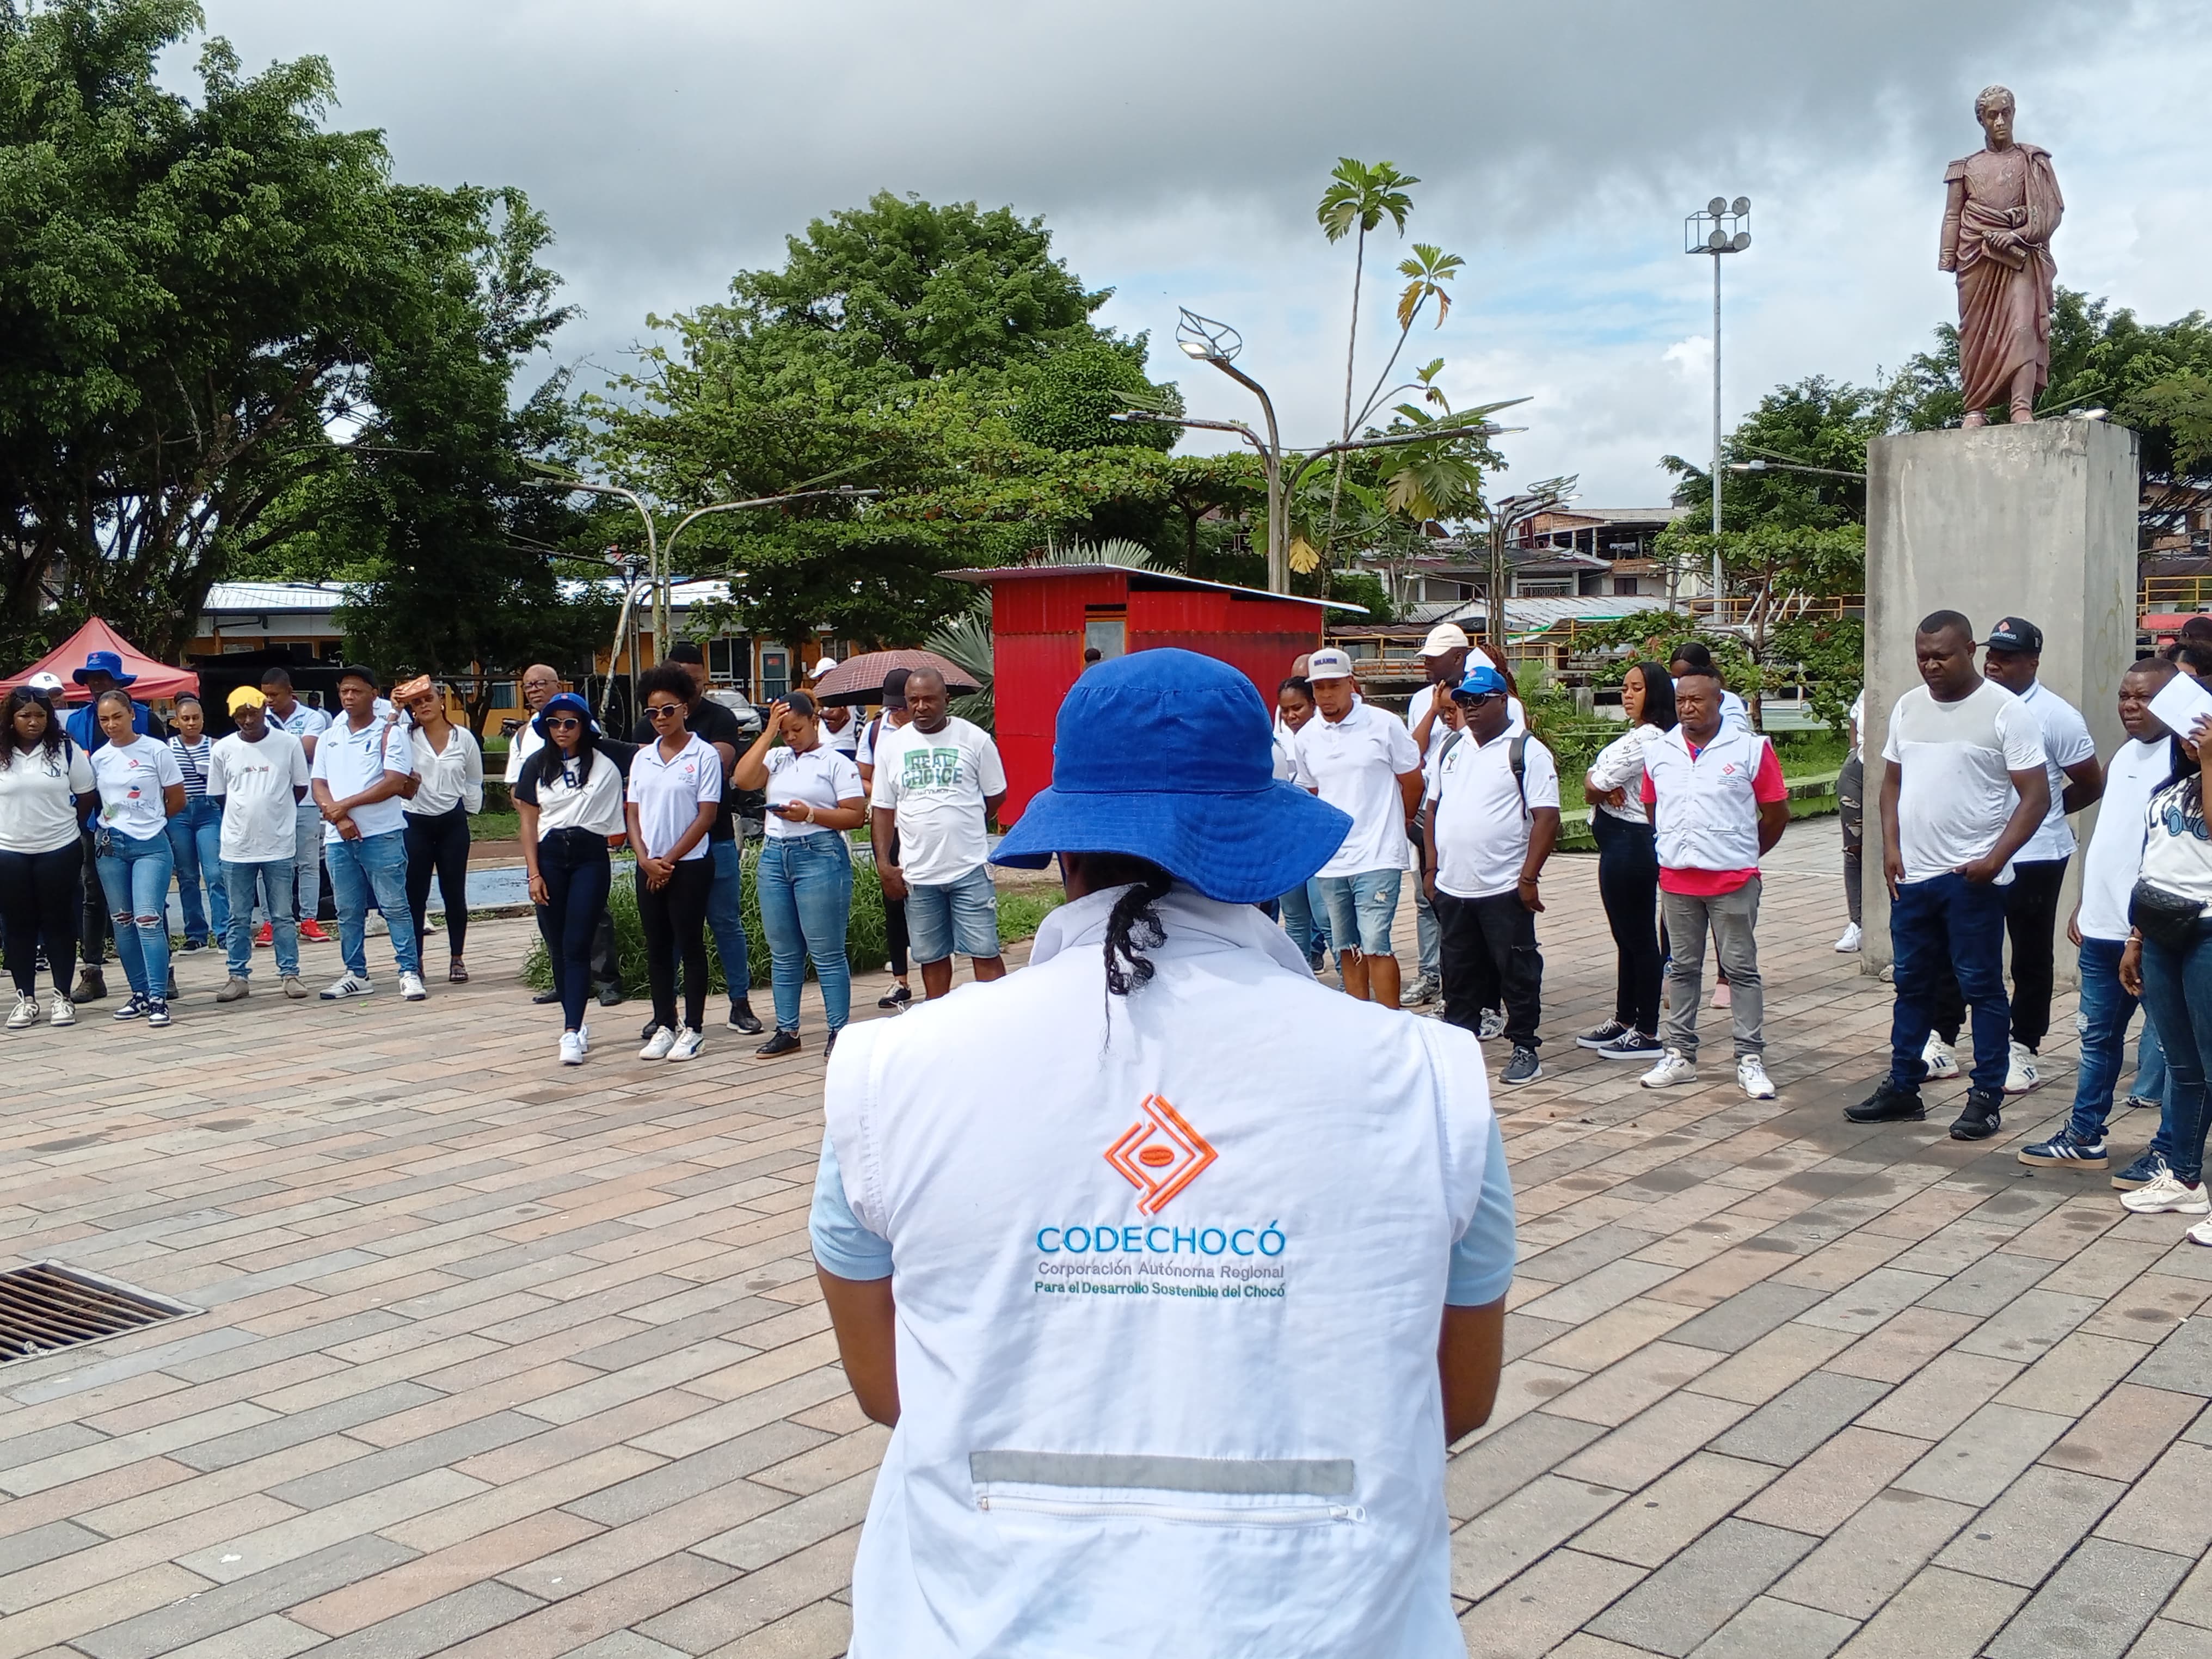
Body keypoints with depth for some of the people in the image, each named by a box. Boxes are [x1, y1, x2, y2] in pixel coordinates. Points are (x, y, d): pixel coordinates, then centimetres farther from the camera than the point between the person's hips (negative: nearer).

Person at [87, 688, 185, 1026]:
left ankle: (158, 998, -11)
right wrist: (116, 823, 5)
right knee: (122, 923, 8)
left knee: (148, 919, -13)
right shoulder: (98, 759, 7)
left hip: (151, 846, -5)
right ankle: (140, 993, 16)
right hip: (111, 847, 5)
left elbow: (177, 800, 3)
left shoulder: (156, 750, -4)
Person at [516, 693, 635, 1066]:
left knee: (577, 946, -9)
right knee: (558, 947, 6)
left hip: (591, 856, -3)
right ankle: (576, 1023, 20)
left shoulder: (606, 756, -1)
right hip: (550, 856, 3)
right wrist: (534, 874, 1)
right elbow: (529, 822, 7)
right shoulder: (536, 765, 8)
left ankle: (571, 1032, -12)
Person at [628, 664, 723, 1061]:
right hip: (649, 867, 5)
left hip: (689, 864, -5)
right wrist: (646, 859, -6)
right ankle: (664, 1025, 16)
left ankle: (693, 1029, 7)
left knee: (690, 946, 0)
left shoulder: (705, 755, -6)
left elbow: (706, 816, -9)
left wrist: (669, 859, -10)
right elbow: (632, 813, 9)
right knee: (657, 948, 8)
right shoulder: (642, 758, 10)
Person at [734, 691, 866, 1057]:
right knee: (783, 954, 10)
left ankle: (839, 1030, 3)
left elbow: (856, 816, -5)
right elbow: (742, 780, -3)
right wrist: (769, 732, -2)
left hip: (820, 855, -6)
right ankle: (787, 1031, 17)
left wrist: (809, 814, -17)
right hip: (775, 856, 6)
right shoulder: (776, 758, 14)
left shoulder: (837, 763, 0)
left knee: (827, 953, -3)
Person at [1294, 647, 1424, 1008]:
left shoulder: (1384, 726, -6)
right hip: (1330, 861, 5)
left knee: (1376, 945, -10)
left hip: (1377, 858, -5)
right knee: (1347, 949, 11)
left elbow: (1413, 783, 4)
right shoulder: (1307, 737, 7)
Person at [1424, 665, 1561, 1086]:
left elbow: (1546, 817, -12)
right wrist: (1431, 865, 9)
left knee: (1517, 972, 2)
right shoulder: (1451, 747, 12)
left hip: (1504, 889, -6)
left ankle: (1525, 1048, 12)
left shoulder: (1527, 751, -7)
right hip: (1452, 887, 6)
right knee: (1459, 971, 14)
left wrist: (1529, 878, -17)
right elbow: (1434, 807, 16)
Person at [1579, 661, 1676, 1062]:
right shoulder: (1636, 736, 15)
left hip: (1630, 845, -11)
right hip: (1622, 844, 11)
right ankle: (1624, 1020, 26)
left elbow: (1593, 787, -18)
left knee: (1640, 939, -3)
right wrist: (1604, 788, -10)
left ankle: (1647, 1033, 4)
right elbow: (1594, 778, 10)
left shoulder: (1645, 740, -18)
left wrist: (1596, 787, 4)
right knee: (1627, 937, 17)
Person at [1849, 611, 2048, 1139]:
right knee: (1912, 984, 13)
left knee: (1982, 987, 2)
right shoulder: (1907, 707, 9)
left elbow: (2036, 796, -10)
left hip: (1972, 878, -6)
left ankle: (1987, 1099, 11)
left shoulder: (2006, 712, -8)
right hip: (1912, 876, 6)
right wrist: (1891, 847, 5)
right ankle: (1903, 1089, 23)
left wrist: (1996, 859, -18)